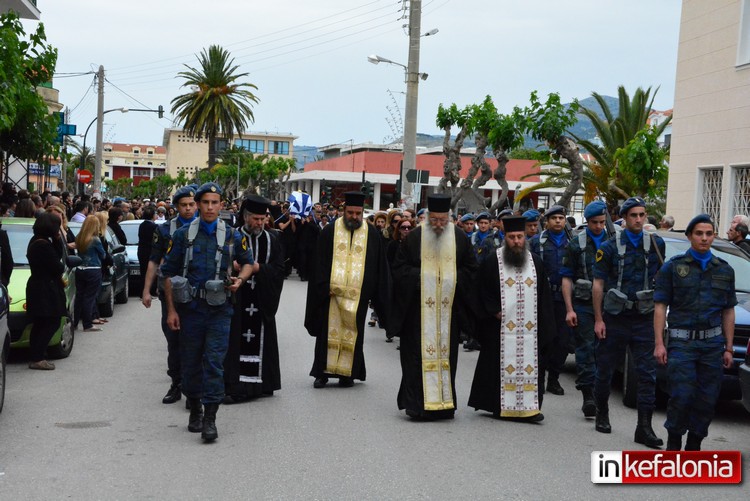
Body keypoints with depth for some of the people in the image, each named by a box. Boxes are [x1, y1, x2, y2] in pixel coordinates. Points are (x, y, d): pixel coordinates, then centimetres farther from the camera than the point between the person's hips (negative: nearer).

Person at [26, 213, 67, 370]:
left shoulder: (36, 242, 11)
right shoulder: (43, 245, -21)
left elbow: (58, 255, 11)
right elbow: (57, 267, -19)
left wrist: (57, 240, -1)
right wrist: (62, 267, 3)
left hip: (37, 288, 10)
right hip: (45, 290, -10)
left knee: (40, 325, 14)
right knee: (52, 323, -6)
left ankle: (35, 358, 17)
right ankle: (37, 359, -7)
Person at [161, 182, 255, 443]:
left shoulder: (232, 236, 5)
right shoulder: (183, 235, 3)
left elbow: (248, 262, 21)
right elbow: (168, 273, 5)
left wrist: (240, 279, -1)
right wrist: (171, 310, 0)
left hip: (219, 310, -1)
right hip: (189, 308, 1)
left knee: (214, 363, -7)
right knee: (191, 362, 9)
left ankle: (210, 419, -5)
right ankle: (195, 409, 27)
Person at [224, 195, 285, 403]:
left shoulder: (272, 240, 9)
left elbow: (278, 270, 1)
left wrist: (257, 267, -13)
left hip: (262, 301, 3)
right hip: (238, 301, -3)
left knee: (261, 341, 7)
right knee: (236, 342, -4)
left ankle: (262, 383, 17)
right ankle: (233, 387, -2)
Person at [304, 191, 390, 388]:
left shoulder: (372, 234, 5)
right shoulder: (329, 231, 2)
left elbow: (379, 267, 7)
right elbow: (320, 263, 1)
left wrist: (374, 294, 2)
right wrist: (325, 287, -9)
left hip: (357, 296, 1)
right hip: (331, 292, -1)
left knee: (352, 333, 4)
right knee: (329, 331, 2)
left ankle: (347, 373, 12)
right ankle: (323, 372, 9)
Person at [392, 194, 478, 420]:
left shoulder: (459, 238, 5)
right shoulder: (415, 237, 1)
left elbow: (470, 269, 12)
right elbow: (400, 268, 4)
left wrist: (453, 278, -4)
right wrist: (420, 276, -10)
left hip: (448, 307, 2)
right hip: (419, 309, -2)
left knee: (446, 350, 4)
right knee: (419, 354, -3)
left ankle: (443, 401, 12)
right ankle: (418, 403, 0)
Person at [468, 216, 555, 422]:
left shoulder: (536, 262, 10)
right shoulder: (492, 262, -1)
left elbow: (544, 295, 14)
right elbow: (483, 293, 0)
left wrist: (544, 325, 8)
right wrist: (495, 312, -11)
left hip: (530, 328, 3)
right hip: (501, 327, -3)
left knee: (530, 365, 0)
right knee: (503, 366, 0)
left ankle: (529, 406, 3)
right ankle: (501, 405, 9)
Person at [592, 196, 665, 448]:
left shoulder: (656, 244, 5)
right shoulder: (609, 247, -1)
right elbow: (598, 284, -1)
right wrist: (598, 319, -5)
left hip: (644, 319, 1)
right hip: (615, 318, -1)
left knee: (648, 373, -3)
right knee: (605, 369, 8)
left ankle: (644, 427, -1)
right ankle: (602, 415, 29)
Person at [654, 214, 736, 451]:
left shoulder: (724, 270, 12)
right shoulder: (673, 267, 3)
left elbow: (728, 312, 15)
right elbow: (660, 307, 0)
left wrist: (729, 348, 11)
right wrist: (659, 343, -7)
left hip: (712, 342, 3)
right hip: (682, 340, -3)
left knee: (707, 398, 3)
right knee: (681, 396, -10)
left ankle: (694, 445, 17)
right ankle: (673, 443, 7)